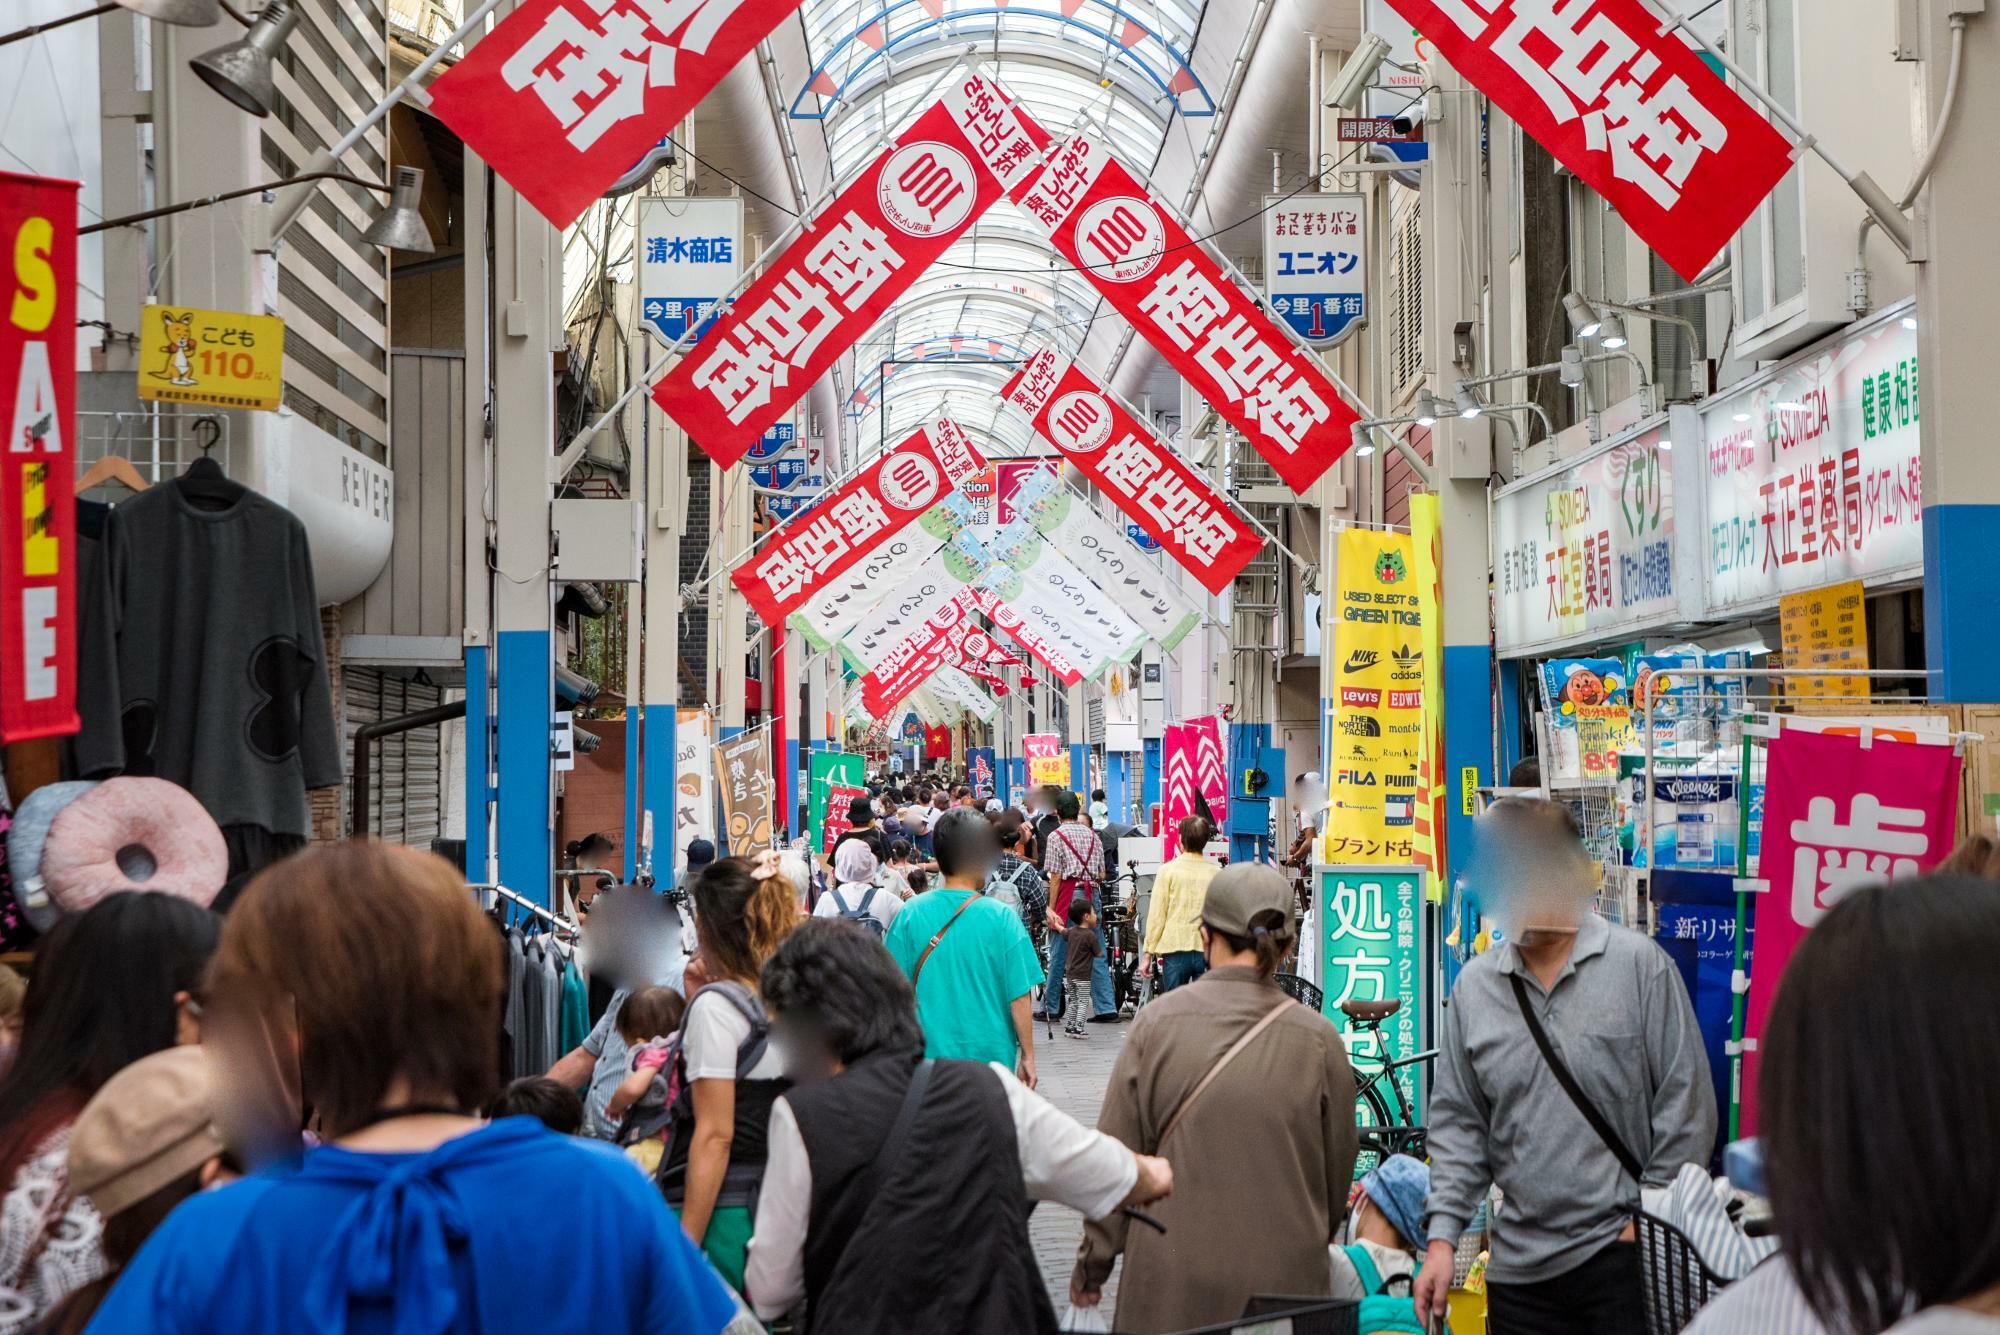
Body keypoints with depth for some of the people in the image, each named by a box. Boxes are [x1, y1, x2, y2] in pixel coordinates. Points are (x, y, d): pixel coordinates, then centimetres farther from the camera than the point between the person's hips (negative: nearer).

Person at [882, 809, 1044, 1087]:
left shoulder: (910, 913, -2)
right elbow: (1019, 996, -6)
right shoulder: (1001, 918, -8)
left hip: (928, 1056, 2)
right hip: (990, 1055, -2)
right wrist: (1028, 1055, 5)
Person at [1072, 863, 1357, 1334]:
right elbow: (1337, 1175, 8)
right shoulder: (1319, 1041, -3)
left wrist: (1092, 1268, 10)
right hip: (1285, 1283, 1)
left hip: (1169, 1291, 0)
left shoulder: (1157, 1022, -5)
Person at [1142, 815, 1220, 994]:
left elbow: (1156, 916, -2)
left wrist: (1147, 953, 3)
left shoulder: (1168, 870, -2)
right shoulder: (1217, 873, 3)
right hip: (1208, 951, 1)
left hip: (1175, 949, -1)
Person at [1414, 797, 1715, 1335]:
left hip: (1623, 1252, -3)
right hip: (1520, 1265, 4)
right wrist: (1443, 1237, 2)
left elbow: (1687, 1104, -4)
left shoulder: (1640, 964, -5)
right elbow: (1459, 1123, 10)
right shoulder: (1474, 986, 5)